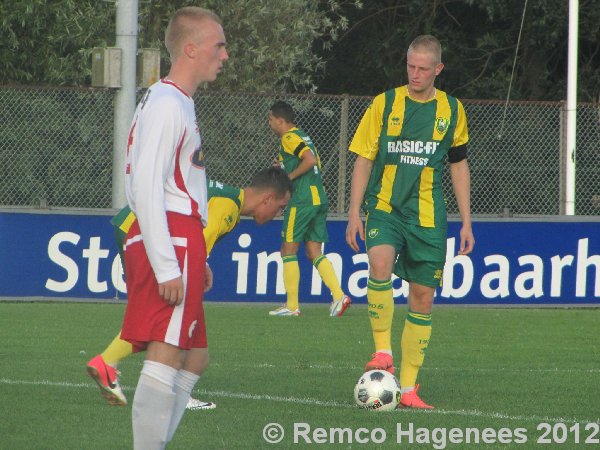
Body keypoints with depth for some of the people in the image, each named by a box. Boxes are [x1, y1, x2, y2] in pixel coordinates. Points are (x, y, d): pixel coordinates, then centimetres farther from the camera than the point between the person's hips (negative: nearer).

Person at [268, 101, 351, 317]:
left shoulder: (289, 138, -8)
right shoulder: (303, 136, 20)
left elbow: (310, 160, -21)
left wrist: (290, 176, -11)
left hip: (302, 200, -9)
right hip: (319, 199, 9)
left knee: (288, 250, 0)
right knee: (314, 252, 9)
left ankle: (292, 306, 1)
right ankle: (339, 296, -5)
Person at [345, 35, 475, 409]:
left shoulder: (451, 110, 6)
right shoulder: (385, 104, 0)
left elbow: (459, 165, 14)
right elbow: (364, 159, 3)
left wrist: (466, 222, 10)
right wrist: (354, 213, -5)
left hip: (427, 216, 2)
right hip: (385, 208, -2)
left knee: (423, 298, 1)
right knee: (380, 265, -31)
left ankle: (408, 388, 8)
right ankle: (383, 350, -21)